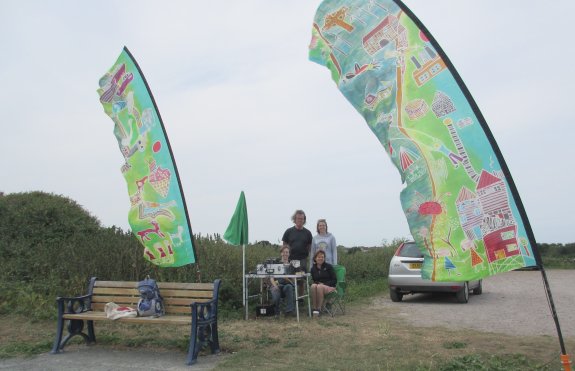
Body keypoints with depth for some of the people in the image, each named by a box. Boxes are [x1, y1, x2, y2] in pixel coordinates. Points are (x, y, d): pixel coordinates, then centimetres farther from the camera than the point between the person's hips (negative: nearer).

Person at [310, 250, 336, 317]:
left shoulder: (328, 266, 2)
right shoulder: (313, 268, 12)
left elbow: (334, 280, -2)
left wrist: (324, 284, -14)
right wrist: (315, 283, -5)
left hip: (329, 287, -3)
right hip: (318, 285, 3)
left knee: (319, 287, -36)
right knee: (313, 286, -33)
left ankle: (319, 308, -33)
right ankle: (314, 308, -35)